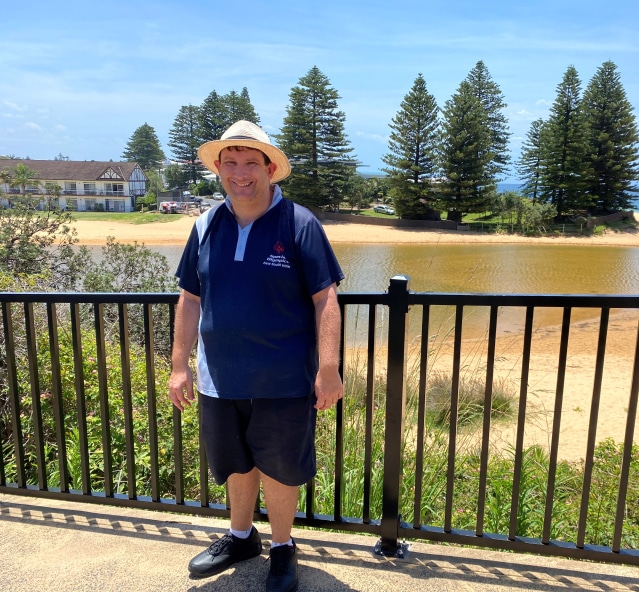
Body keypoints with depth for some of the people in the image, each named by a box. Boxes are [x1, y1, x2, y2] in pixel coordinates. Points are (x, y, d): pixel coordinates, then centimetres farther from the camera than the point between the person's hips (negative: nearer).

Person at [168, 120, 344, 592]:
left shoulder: (299, 224, -9)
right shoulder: (206, 227, 4)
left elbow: (325, 298, -12)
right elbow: (190, 300, 8)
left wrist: (328, 369, -17)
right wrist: (180, 365, 6)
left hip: (284, 381, -4)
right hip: (220, 380, 4)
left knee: (279, 471, 12)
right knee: (237, 465, 21)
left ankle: (282, 548, 38)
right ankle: (241, 537, 47)